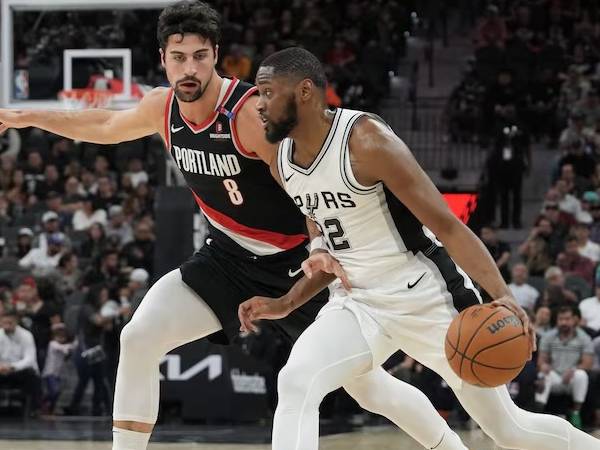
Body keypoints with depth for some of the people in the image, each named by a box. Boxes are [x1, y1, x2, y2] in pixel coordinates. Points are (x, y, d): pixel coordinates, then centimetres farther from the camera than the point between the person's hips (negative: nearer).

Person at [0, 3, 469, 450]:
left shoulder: (251, 112, -26)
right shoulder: (163, 107, -5)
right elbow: (106, 126, 18)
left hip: (295, 261, -6)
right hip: (228, 258, 6)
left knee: (369, 386, -5)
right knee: (138, 339, -10)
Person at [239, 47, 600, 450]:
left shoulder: (366, 140, -21)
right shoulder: (282, 164, 2)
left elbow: (447, 225, -23)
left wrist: (501, 295, -35)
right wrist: (285, 305, 13)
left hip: (428, 299, -6)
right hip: (359, 302, 6)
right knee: (295, 385, -21)